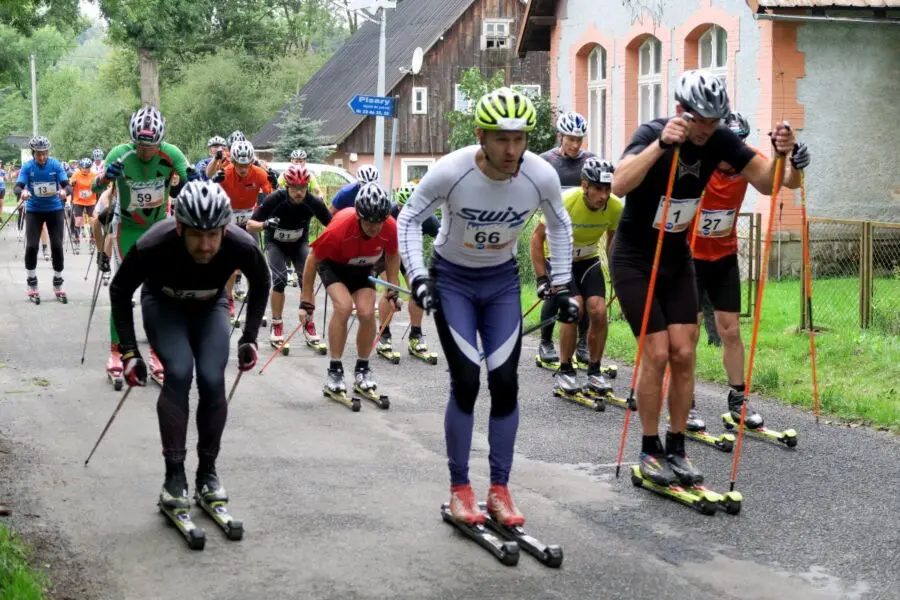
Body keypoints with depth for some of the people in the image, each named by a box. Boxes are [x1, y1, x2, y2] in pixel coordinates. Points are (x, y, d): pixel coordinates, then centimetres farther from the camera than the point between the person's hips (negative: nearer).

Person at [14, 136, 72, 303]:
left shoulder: (56, 165, -10)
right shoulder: (27, 167, -10)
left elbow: (67, 185, -17)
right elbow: (17, 187, -18)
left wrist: (64, 191, -41)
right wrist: (22, 192, -42)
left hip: (55, 210, 0)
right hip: (34, 210, 0)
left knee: (57, 246, -3)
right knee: (31, 246, -9)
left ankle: (58, 286, 12)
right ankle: (32, 287, 4)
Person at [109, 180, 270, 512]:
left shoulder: (241, 246, -34)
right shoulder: (152, 246, -38)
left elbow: (261, 283, -8)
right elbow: (119, 291, -18)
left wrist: (250, 337, -10)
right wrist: (129, 351, -19)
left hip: (210, 305, 2)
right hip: (163, 304, -1)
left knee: (212, 380, -16)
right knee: (179, 373, -24)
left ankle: (207, 472, 3)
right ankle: (174, 474, -13)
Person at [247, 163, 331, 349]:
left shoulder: (313, 202, -28)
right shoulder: (275, 199, -33)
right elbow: (250, 225, -29)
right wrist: (265, 224, -49)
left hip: (299, 243, 2)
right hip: (276, 243, -2)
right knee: (280, 280, -19)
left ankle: (309, 325, 3)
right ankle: (277, 326, -4)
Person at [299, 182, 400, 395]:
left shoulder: (391, 228, -29)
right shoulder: (340, 227, -38)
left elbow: (392, 255, -4)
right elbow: (313, 259, -23)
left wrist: (393, 291, -2)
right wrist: (307, 302, -19)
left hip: (362, 269, 3)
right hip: (333, 264, -3)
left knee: (367, 313, -15)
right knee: (343, 306, -26)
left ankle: (362, 369, 7)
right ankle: (334, 370, -14)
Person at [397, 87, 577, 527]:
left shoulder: (541, 176, -20)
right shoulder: (450, 172, -27)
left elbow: (560, 226, 2)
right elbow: (409, 220, -11)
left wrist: (561, 286, 0)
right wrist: (418, 276, -21)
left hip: (503, 280, 3)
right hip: (453, 279, -2)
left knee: (505, 383, -3)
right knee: (466, 382, -10)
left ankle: (499, 490, 8)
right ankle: (459, 489, 5)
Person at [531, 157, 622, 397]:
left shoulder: (615, 207, -20)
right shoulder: (564, 203, -31)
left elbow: (613, 240, 2)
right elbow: (537, 237, -19)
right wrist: (541, 279, -21)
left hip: (588, 259, 3)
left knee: (599, 311, -14)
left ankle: (594, 372, 4)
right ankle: (565, 370, -7)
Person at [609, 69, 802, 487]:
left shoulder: (719, 140, -10)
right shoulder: (652, 133, -24)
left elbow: (766, 183, -10)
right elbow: (619, 185, -42)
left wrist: (781, 154, -30)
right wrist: (661, 143, -54)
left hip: (677, 259, 5)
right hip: (634, 260, -5)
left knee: (683, 354, -1)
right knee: (657, 353, -9)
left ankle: (676, 449, 12)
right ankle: (650, 451, 5)